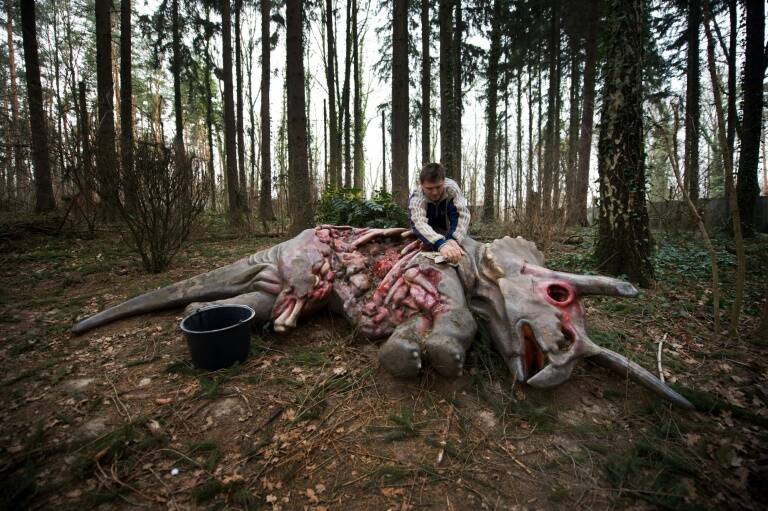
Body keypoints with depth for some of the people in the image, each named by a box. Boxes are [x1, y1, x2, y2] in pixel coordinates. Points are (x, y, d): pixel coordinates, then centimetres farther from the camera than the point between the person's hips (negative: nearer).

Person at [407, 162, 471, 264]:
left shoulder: (451, 187, -26)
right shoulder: (416, 197, -32)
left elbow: (462, 214, -38)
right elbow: (419, 223, -50)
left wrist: (454, 239, -57)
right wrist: (441, 244, -69)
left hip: (448, 235, 1)